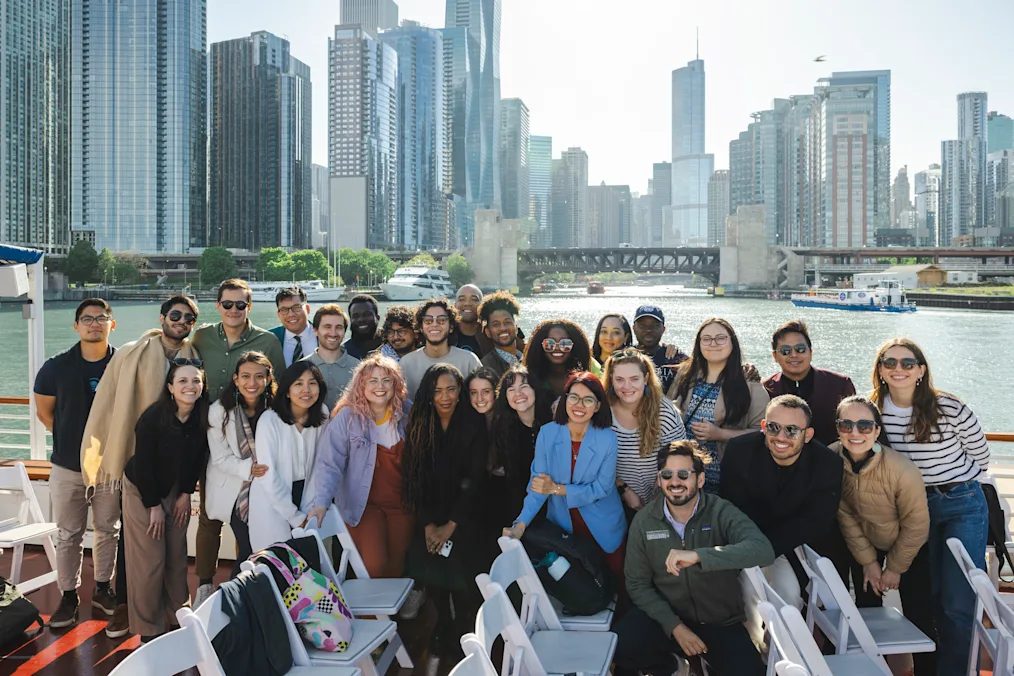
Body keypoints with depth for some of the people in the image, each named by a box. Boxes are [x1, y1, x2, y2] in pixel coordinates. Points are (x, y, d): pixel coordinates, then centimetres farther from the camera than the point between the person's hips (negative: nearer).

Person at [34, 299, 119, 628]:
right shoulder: (56, 368, -6)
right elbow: (44, 411, 8)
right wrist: (71, 438, 7)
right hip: (67, 467, 0)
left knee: (108, 530, 13)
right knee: (68, 535, 9)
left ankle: (102, 589, 29)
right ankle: (69, 596, 21)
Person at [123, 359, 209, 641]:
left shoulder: (203, 418, -14)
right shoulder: (153, 417, -26)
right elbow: (142, 464, -19)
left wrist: (186, 493, 0)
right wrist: (154, 505, -13)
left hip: (176, 490, 4)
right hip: (142, 490, -4)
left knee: (177, 557, 7)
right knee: (149, 561, -4)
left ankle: (180, 615, 23)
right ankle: (149, 629, 10)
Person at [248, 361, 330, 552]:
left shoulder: (323, 416, -5)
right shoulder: (269, 420, -17)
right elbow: (269, 476, -16)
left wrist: (308, 511, -8)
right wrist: (296, 517, -12)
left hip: (304, 496, 3)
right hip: (272, 502, -3)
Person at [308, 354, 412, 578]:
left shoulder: (407, 412, -1)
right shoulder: (347, 417, -12)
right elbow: (329, 463, -16)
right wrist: (321, 502, -28)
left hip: (402, 502, 3)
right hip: (363, 503, -3)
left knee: (397, 568, 8)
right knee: (374, 566, -13)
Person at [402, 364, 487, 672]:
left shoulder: (474, 427, -6)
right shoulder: (419, 426, 1)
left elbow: (474, 481, -8)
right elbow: (413, 479, 1)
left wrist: (450, 526, -10)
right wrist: (428, 525, -7)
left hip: (464, 520, -2)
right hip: (429, 522, 2)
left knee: (462, 586, -7)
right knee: (434, 582, -3)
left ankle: (461, 649, 13)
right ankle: (440, 647, 16)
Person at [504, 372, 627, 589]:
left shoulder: (607, 438, -17)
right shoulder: (547, 433, -13)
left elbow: (602, 488, -17)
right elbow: (538, 482, -14)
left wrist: (558, 489, -22)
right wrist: (521, 523, -26)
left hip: (603, 526, -1)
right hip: (562, 524, 1)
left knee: (617, 582, 15)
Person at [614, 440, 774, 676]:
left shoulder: (721, 512, -14)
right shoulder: (644, 520, -7)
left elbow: (763, 550, -33)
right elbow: (638, 584, -1)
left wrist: (698, 556, -43)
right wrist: (674, 626, -15)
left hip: (720, 621, -1)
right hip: (666, 615, 1)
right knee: (620, 647, -24)